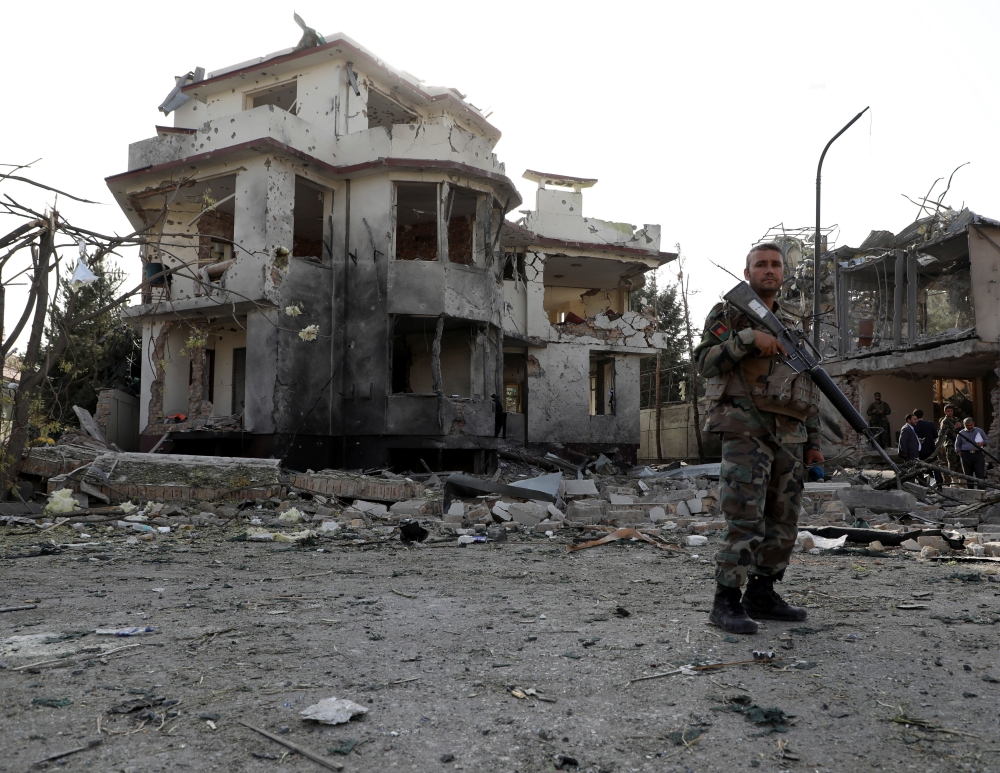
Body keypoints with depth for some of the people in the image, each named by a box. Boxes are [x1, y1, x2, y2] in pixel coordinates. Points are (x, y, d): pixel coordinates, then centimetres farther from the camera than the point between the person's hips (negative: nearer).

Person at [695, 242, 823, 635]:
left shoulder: (793, 327, 21)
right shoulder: (727, 314, 5)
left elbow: (809, 391, 22)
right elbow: (705, 362, -10)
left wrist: (814, 442, 16)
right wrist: (748, 337, -19)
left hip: (789, 438, 7)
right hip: (746, 430, -6)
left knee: (783, 523, 8)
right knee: (745, 520, -13)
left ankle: (762, 595, 19)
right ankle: (726, 602, -7)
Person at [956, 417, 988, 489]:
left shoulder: (979, 431, 10)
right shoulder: (961, 433, 9)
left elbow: (987, 440, 16)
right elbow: (957, 445, 14)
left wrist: (982, 443, -6)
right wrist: (960, 453, 0)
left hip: (978, 454, 0)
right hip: (966, 455, 0)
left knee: (980, 474, -8)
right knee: (968, 475, 3)